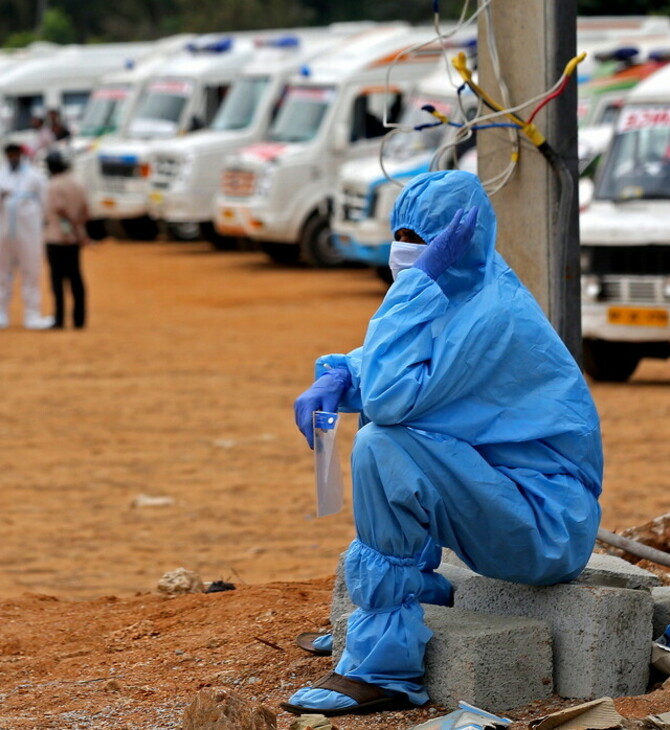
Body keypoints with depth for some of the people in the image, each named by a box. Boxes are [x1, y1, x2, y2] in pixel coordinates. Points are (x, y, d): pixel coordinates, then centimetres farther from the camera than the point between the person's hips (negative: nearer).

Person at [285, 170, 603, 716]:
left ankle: (385, 669, -20)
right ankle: (419, 590, 20)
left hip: (550, 529, -10)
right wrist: (335, 379, -4)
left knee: (383, 448, -25)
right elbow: (381, 366, 18)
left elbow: (391, 396, -28)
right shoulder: (460, 293, 8)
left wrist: (421, 281, -23)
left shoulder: (494, 315, -21)